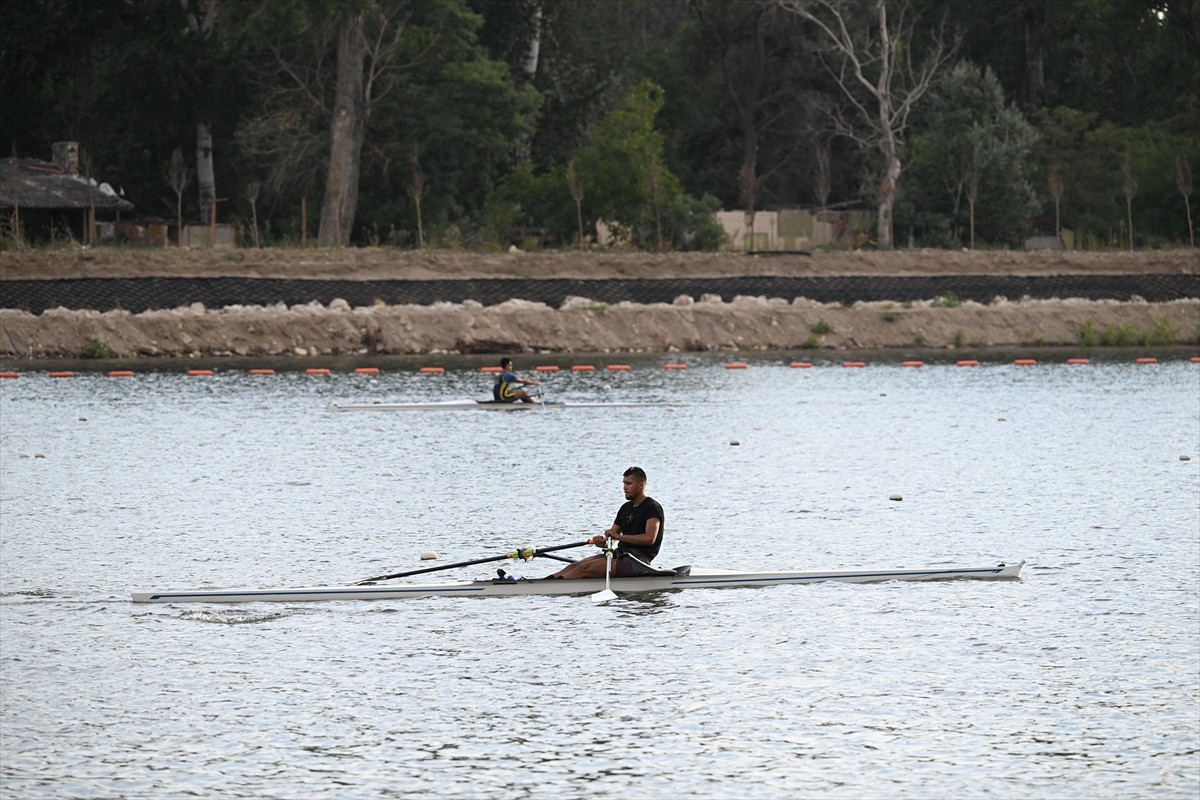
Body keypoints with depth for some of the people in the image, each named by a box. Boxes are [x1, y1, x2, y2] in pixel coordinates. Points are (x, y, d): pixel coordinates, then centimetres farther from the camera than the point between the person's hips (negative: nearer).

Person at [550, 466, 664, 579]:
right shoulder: (626, 508, 20)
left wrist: (619, 536, -20)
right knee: (575, 566, -9)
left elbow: (649, 538, -22)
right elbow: (612, 534, 18)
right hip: (620, 554, 8)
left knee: (586, 568, -24)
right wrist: (602, 541, -7)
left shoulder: (652, 507, -7)